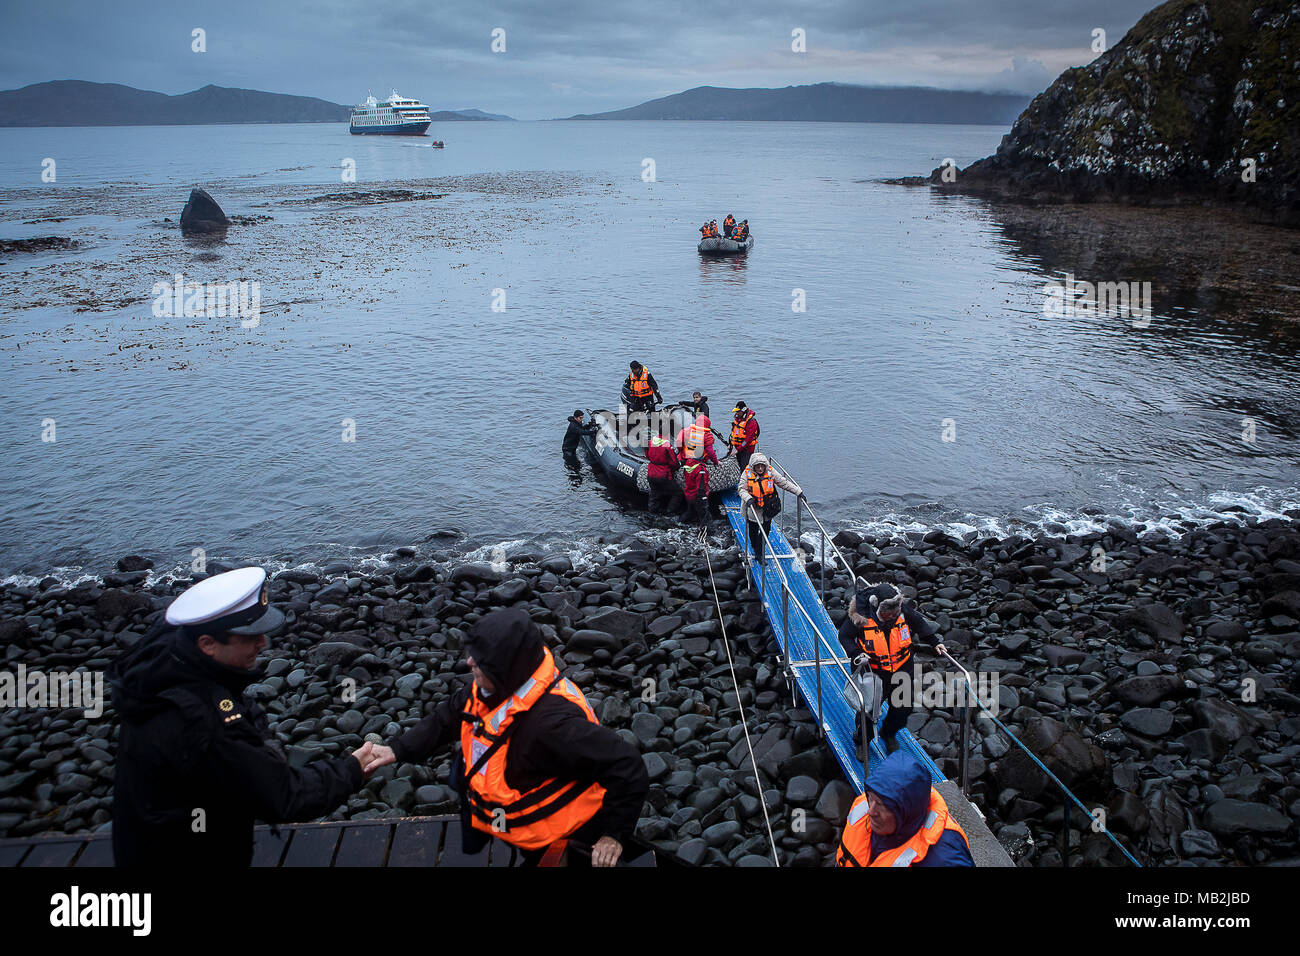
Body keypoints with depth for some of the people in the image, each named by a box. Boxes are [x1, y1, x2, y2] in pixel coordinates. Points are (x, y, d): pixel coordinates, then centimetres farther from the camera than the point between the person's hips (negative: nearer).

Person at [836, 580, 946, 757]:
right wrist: (856, 654, -23)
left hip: (901, 668, 3)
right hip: (873, 670, -3)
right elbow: (844, 636, -10)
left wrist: (934, 642, 5)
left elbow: (920, 624, 6)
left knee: (903, 707, 14)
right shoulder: (861, 616, -25)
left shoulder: (904, 610, -16)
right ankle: (862, 742, 31)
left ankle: (889, 733, 43)